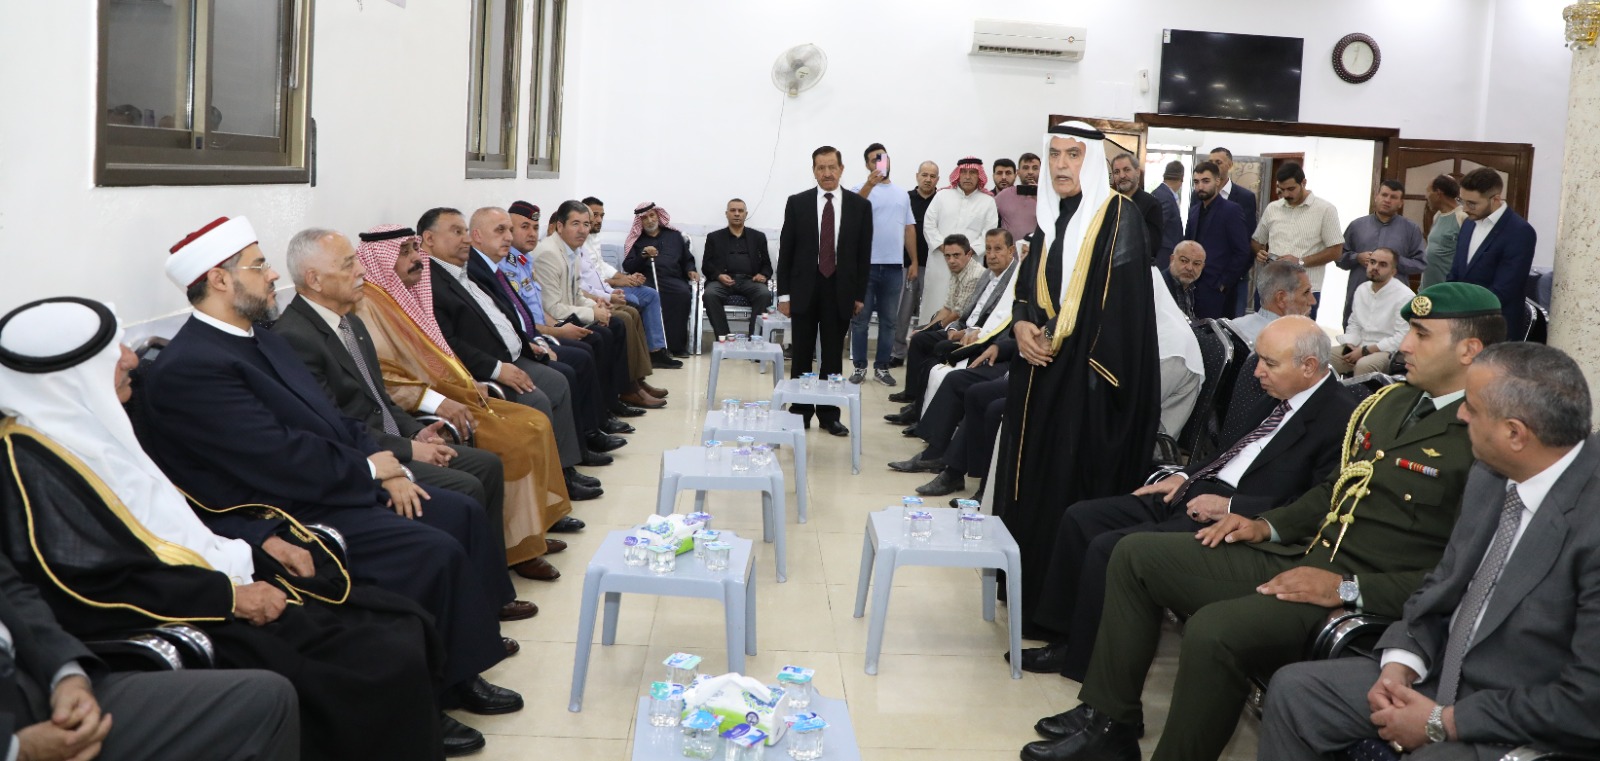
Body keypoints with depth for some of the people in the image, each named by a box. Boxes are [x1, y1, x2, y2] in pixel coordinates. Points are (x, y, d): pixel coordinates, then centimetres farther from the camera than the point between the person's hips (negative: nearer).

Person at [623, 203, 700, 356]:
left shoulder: (674, 236, 26)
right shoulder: (636, 240, 21)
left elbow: (687, 260, 25)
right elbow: (627, 267, 10)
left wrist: (691, 270, 4)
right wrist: (643, 255, -4)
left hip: (673, 279, 1)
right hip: (647, 279, -1)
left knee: (683, 293, -34)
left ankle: (676, 345, -31)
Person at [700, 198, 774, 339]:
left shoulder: (758, 237, 21)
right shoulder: (714, 237, 19)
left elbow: (766, 264, 18)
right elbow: (707, 265, 10)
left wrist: (763, 275, -6)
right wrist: (718, 275, -12)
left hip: (749, 281, 1)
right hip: (723, 280, 0)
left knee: (765, 294, -33)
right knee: (710, 294, -35)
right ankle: (723, 337, -32)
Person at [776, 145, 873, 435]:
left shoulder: (860, 205, 2)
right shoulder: (797, 203, 1)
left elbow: (864, 253, 4)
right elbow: (786, 250, 1)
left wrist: (860, 294, 1)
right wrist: (784, 293, -3)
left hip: (840, 291, 0)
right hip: (804, 289, 0)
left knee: (833, 356, 7)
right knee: (802, 355, 5)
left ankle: (829, 414, 16)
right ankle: (800, 412, 15)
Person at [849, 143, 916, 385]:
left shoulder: (902, 193, 14)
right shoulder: (861, 189, -1)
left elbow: (909, 228, 15)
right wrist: (870, 185, -37)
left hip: (894, 266, 4)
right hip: (866, 264, -4)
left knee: (888, 320, 8)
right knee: (860, 319, 2)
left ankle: (882, 367, 15)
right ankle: (859, 366, 11)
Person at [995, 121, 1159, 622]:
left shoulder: (1119, 216, -9)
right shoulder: (1049, 217, 13)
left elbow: (1123, 300, -16)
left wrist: (1058, 338, -15)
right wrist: (1021, 325, -4)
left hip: (1086, 377, -7)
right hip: (1039, 371, 7)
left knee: (1074, 488, -5)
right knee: (1033, 479, 11)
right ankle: (1029, 589, 21)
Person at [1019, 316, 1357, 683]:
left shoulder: (1341, 416, -15)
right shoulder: (1276, 397, 11)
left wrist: (1229, 506, -20)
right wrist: (1184, 475, 11)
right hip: (1195, 491, 10)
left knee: (1108, 548, -20)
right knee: (1079, 518, 5)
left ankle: (1080, 660, 1)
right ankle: (1060, 629, 17)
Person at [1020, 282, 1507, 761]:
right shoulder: (1390, 401, 13)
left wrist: (1347, 589, -21)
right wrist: (1268, 525, 9)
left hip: (1361, 602, -9)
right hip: (1296, 557, 10)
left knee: (1213, 630, -33)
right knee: (1136, 554, 6)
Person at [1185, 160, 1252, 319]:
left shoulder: (1231, 210, -7)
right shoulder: (1194, 211, 14)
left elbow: (1243, 253, -11)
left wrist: (1223, 284, -11)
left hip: (1217, 291, -6)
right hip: (1194, 288, 6)